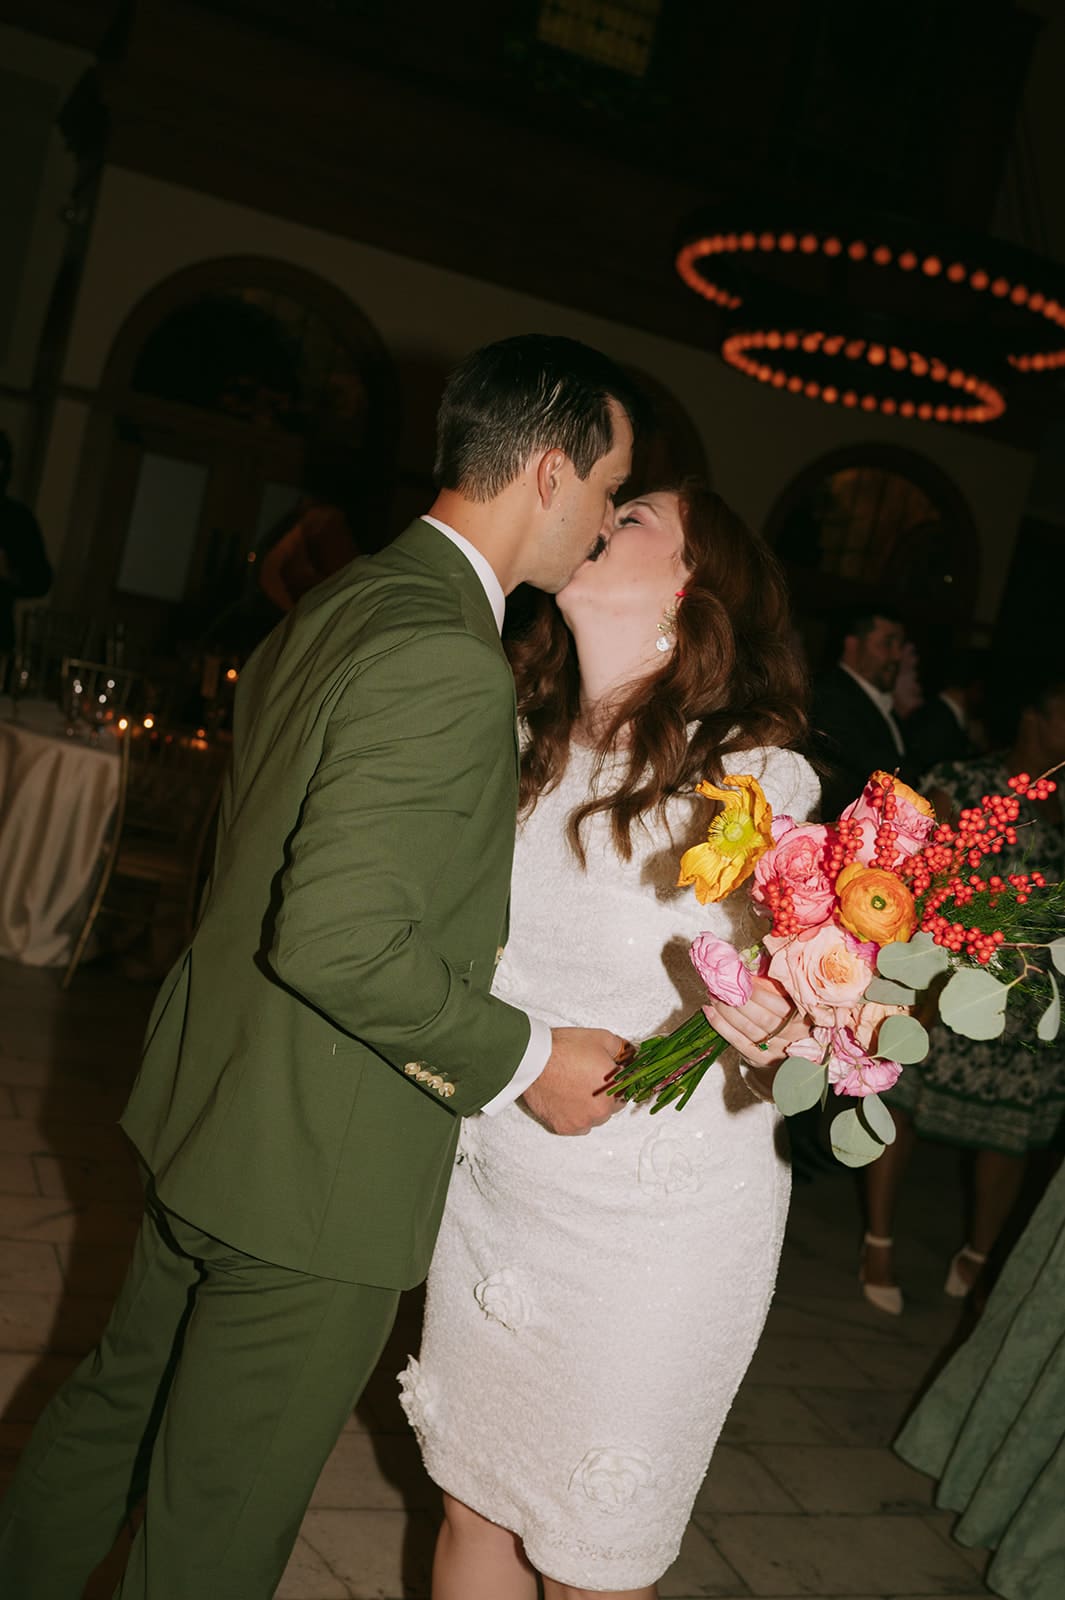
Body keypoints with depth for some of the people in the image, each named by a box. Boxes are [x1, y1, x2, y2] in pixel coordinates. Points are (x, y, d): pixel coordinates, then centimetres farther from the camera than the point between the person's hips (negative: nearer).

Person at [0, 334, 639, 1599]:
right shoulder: (446, 660, -25)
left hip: (213, 1105, 9)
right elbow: (341, 941, -29)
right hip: (316, 1164, -9)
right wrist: (527, 1061, -17)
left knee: (118, 1402, 28)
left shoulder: (337, 606, 6)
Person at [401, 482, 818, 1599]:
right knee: (471, 1507, 21)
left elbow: (801, 1019, -13)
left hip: (651, 1234, -4)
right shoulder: (524, 749, -2)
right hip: (491, 1188, 4)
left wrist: (776, 1042, -32)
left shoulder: (762, 785, -17)